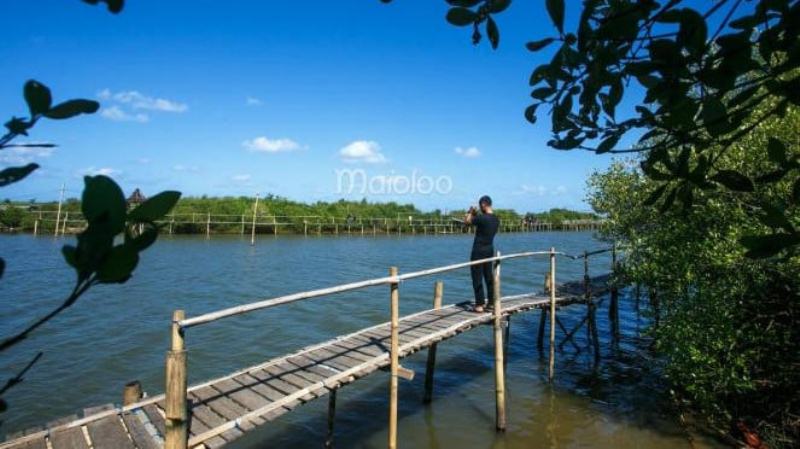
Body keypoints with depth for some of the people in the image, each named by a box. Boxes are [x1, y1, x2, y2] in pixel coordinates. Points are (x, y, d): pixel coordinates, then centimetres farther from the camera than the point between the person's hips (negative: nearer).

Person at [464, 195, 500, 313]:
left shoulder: (481, 218, -20)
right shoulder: (496, 220, 4)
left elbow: (466, 221, -9)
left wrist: (470, 212, 7)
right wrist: (476, 215, 16)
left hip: (479, 251, -8)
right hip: (490, 250, 8)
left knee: (477, 278, -2)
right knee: (489, 277, 15)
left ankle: (480, 305, -2)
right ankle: (492, 302, 21)